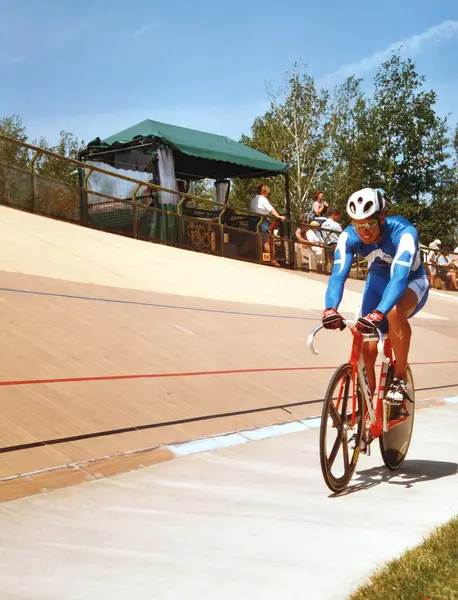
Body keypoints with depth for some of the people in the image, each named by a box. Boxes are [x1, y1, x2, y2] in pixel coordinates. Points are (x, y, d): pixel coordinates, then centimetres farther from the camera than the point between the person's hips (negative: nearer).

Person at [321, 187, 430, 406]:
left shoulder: (403, 232, -35)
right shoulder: (349, 236, -25)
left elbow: (399, 278, -46)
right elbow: (338, 274, -33)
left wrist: (378, 314, -61)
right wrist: (330, 309, -53)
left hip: (411, 282, -4)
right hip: (378, 282, 4)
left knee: (394, 312, -38)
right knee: (366, 348, -7)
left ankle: (400, 378, -20)